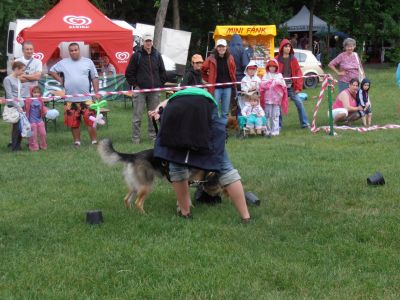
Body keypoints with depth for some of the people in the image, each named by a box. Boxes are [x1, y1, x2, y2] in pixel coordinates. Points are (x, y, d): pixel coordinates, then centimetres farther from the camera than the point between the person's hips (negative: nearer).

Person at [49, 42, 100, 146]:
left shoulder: (88, 62, 6)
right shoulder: (63, 63, 8)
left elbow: (94, 78, 7)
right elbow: (51, 71, 17)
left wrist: (96, 92, 1)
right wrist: (60, 80, 5)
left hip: (86, 98, -2)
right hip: (70, 99, 2)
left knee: (91, 120, -7)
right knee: (74, 122, 6)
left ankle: (94, 141, 0)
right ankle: (77, 142, 17)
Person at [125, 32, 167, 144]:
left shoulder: (157, 55, 9)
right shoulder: (137, 55, -1)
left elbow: (162, 72, 16)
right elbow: (129, 73, 0)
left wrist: (160, 84, 7)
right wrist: (135, 85, -5)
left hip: (154, 91, 3)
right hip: (140, 90, -3)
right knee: (137, 115, -3)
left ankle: (153, 135, 18)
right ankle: (135, 138, 2)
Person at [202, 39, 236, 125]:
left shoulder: (230, 58, 4)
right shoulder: (212, 59, -5)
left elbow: (233, 71, 17)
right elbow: (202, 70, 5)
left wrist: (233, 82, 10)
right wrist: (209, 80, 3)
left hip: (227, 87, 3)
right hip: (216, 88, -3)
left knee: (225, 112, 9)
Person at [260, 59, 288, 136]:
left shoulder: (279, 76, 10)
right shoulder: (265, 76, 9)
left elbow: (283, 86, 2)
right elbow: (262, 86, -4)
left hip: (277, 99, 0)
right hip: (267, 99, 0)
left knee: (275, 116, -1)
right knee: (268, 115, 2)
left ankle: (275, 131, 2)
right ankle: (268, 131, 9)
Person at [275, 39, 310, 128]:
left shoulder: (293, 59, 6)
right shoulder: (277, 60, -1)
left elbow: (298, 73, 5)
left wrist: (298, 87, -2)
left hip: (291, 87, 2)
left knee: (299, 103, -5)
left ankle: (304, 123, 2)